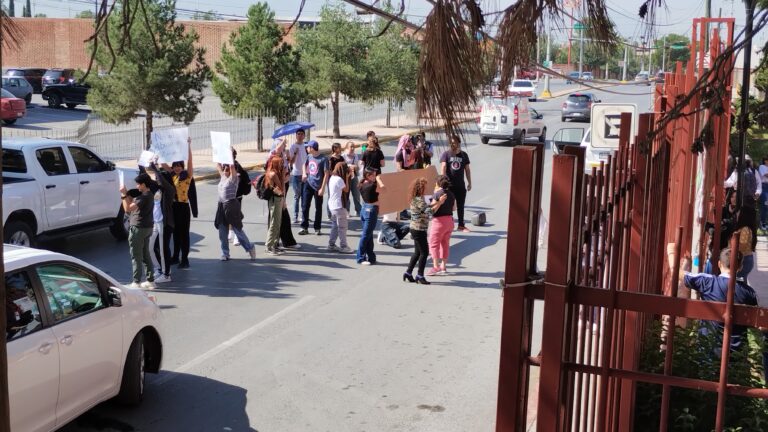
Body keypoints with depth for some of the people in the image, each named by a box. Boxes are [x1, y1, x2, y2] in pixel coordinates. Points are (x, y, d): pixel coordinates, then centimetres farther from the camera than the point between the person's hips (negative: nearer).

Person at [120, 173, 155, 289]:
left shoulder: (144, 197, -20)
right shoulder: (149, 195, 11)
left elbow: (128, 208, -25)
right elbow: (133, 202, 18)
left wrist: (124, 195, -20)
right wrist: (126, 194, 9)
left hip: (138, 228, -10)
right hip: (147, 227, 10)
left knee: (136, 256, -2)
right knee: (145, 255, 14)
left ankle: (136, 283, 1)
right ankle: (150, 281, 17)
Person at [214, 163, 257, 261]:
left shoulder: (233, 178, -7)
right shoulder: (223, 177, 11)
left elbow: (232, 167, -21)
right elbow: (218, 166, 16)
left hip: (232, 206, -7)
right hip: (221, 206, 7)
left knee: (237, 230, 0)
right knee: (222, 231, 7)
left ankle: (250, 248, 15)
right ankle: (225, 253, 17)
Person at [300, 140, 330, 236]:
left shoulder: (323, 159, -12)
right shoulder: (309, 157, 5)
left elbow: (326, 174, -12)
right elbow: (305, 164, 26)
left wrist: (322, 188, -16)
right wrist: (304, 173, 5)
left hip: (318, 187, -5)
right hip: (308, 184, 5)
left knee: (318, 208, 6)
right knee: (305, 206, 2)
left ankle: (317, 228, 16)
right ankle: (304, 228, 8)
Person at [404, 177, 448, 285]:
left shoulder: (417, 199, 10)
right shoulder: (419, 200, -20)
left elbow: (424, 208, 18)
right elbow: (429, 211, -26)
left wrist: (434, 203, 11)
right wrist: (439, 202, -22)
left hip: (416, 229, 10)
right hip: (419, 230, -10)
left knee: (418, 252, 16)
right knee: (424, 252, -2)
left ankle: (408, 273, 20)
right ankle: (420, 276, 4)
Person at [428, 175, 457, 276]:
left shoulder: (437, 194, -15)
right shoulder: (451, 194, 5)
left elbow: (433, 209, -18)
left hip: (439, 221, -7)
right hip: (450, 220, 7)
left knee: (434, 243, 2)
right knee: (445, 244, 15)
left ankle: (436, 266, -5)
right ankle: (443, 267, 19)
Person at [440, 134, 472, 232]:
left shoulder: (464, 155, 7)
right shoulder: (446, 154, -4)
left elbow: (467, 169, 11)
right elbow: (443, 168, -13)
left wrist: (469, 183, 10)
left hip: (460, 185, 3)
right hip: (449, 185, -3)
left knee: (460, 206, 11)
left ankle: (461, 225, 22)